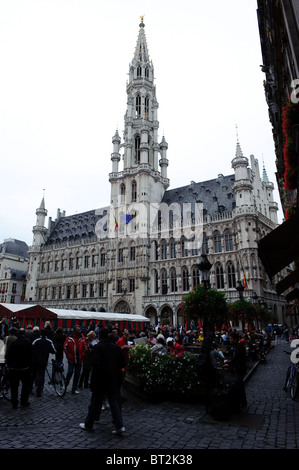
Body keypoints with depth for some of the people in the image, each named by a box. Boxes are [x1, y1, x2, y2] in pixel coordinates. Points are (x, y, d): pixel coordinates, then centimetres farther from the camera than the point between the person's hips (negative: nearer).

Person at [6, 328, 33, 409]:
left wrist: (9, 365, 10)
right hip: (25, 367, -1)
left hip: (13, 368, 1)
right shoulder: (28, 342, -8)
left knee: (14, 386, 12)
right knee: (26, 385, 14)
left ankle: (14, 403, 17)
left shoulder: (13, 342, -4)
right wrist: (30, 365, 3)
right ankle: (24, 401, 16)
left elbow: (9, 356, -1)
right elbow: (31, 354, -9)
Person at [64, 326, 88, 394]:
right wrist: (69, 355, -7)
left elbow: (85, 347, 9)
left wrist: (82, 355, -1)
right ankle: (65, 384, 21)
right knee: (70, 372, -8)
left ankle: (74, 389, 20)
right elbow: (65, 347, -2)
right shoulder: (69, 338, -7)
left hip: (79, 360, 3)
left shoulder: (83, 338, 1)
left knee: (77, 374, 8)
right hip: (71, 359, -3)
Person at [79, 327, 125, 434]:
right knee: (115, 402, 11)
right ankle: (119, 426, 9)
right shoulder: (116, 347, 1)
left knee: (95, 402, 12)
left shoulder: (97, 347, -14)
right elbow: (122, 363, 3)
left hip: (101, 380, -4)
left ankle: (88, 424, 27)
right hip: (115, 380, 4)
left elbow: (95, 364, -21)